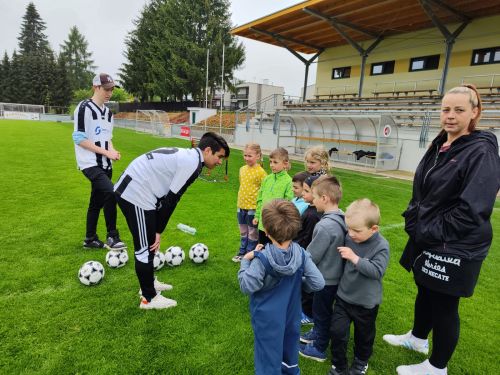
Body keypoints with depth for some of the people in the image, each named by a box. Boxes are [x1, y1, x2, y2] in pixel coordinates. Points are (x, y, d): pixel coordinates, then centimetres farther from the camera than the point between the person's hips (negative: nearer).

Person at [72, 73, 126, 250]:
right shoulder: (84, 108, -11)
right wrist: (106, 152, -18)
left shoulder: (108, 112, 13)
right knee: (111, 193, -25)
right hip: (90, 163, -8)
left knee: (97, 201, 13)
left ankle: (90, 239, 27)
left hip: (105, 164, 8)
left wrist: (113, 151, -2)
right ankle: (112, 236, -11)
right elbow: (79, 139, -15)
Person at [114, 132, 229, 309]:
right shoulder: (192, 164, -16)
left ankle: (149, 282, 39)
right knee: (146, 247, 1)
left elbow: (169, 196, 14)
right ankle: (149, 298, 16)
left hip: (128, 188, 10)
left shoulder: (186, 156, 14)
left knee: (149, 243, 22)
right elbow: (171, 200, -16)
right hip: (136, 194, -10)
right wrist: (158, 231, -7)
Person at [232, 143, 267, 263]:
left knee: (252, 232, 8)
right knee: (243, 231, 18)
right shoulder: (242, 169, 5)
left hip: (253, 207, -6)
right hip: (241, 206, 6)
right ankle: (242, 252, 33)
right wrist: (239, 202, 16)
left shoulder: (260, 171, -15)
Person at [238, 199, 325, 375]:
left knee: (269, 361, 15)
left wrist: (245, 262, -11)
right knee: (290, 345, 30)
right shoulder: (301, 254, -17)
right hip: (292, 313, 5)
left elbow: (247, 287, -22)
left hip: (268, 318, -4)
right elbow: (318, 283, -13)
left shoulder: (262, 259, -29)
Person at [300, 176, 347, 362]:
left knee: (321, 312, 12)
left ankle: (319, 348, 31)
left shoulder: (325, 226, -31)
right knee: (322, 310, 26)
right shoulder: (342, 218, -4)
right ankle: (318, 333, 47)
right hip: (336, 274, 8)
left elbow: (311, 256, -22)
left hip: (326, 278, -8)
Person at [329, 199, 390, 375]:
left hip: (366, 302, -3)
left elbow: (377, 271, -30)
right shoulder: (349, 238, -8)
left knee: (364, 334, 19)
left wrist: (354, 258, -34)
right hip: (343, 296, 3)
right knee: (337, 331, 2)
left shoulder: (381, 246, -19)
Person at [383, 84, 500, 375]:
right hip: (427, 241, 8)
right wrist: (413, 221, 2)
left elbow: (473, 209, -24)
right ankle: (418, 338, 48)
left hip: (455, 248, -8)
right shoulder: (439, 146, 7)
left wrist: (431, 233, -19)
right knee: (425, 292, 24)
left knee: (444, 305, 8)